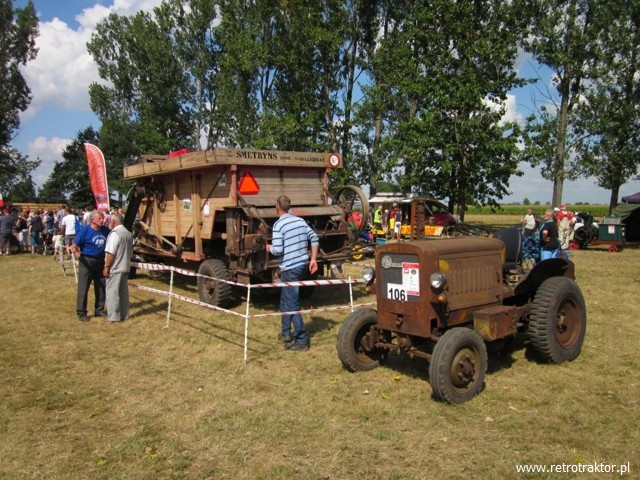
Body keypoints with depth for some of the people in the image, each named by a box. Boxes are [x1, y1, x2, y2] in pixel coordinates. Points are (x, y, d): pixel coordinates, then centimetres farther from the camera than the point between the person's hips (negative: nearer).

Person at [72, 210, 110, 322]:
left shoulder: (105, 230, -1)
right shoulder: (85, 230, -12)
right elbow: (74, 244, -12)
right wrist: (75, 251, -33)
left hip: (100, 261, 5)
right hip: (86, 261, -4)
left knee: (101, 287, 11)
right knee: (83, 287, -1)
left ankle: (99, 310, 24)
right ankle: (81, 312, 8)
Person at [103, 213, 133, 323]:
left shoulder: (115, 233, -15)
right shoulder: (128, 233, 12)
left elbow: (111, 252, -20)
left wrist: (107, 266, -16)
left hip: (115, 268, -8)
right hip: (125, 267, 8)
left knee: (112, 292, -2)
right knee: (123, 292, 12)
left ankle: (113, 316, 1)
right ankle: (124, 315, 17)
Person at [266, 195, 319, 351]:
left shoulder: (278, 224, -13)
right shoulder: (300, 220, 8)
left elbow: (277, 250, -18)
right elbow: (314, 238, 8)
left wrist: (269, 248, 4)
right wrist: (313, 259, 12)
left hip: (290, 268, -8)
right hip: (302, 265, 8)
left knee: (292, 304, -1)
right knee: (286, 300, 22)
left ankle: (302, 340, 3)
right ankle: (286, 332, 31)